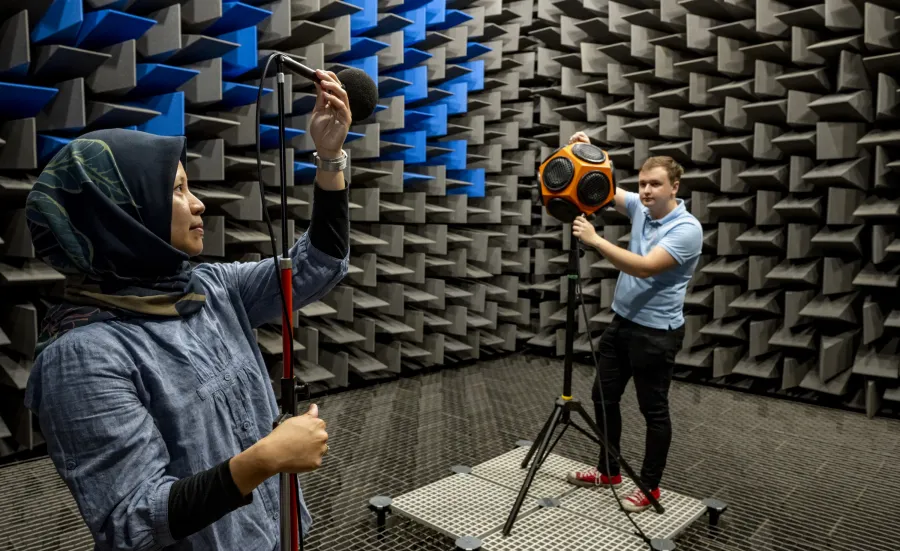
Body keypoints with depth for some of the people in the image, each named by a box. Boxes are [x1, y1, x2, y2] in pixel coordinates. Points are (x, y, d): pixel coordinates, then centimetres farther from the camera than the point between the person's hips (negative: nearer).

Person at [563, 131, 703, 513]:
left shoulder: (687, 228, -18)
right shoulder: (640, 208, 4)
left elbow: (645, 268, -29)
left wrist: (595, 241, -31)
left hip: (656, 332, -8)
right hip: (621, 322, 8)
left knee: (654, 410, 6)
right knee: (603, 397, 14)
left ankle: (650, 486, 23)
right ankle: (608, 471, 31)